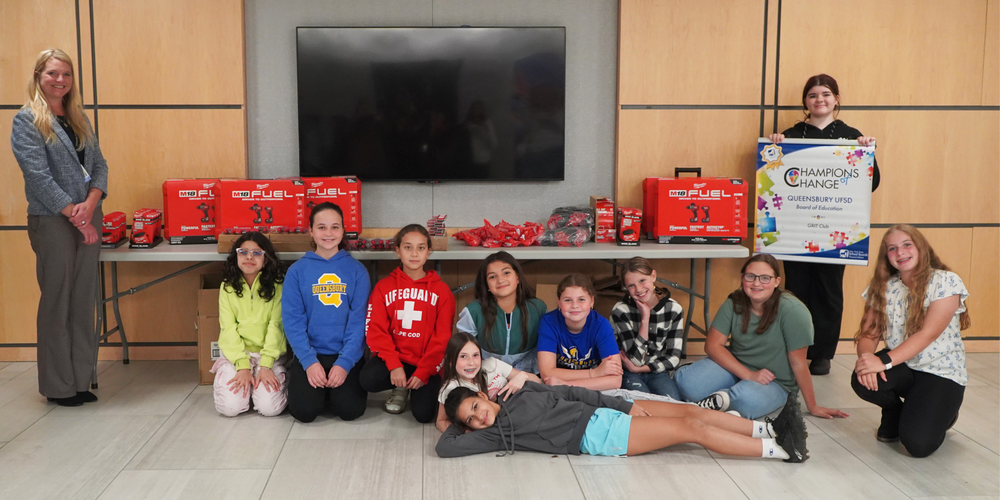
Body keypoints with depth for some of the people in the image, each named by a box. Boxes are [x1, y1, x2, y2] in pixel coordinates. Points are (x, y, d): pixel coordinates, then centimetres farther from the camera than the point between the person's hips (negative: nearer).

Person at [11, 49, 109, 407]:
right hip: (52, 221, -6)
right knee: (57, 302, 1)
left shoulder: (79, 119, 15)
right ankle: (58, 386, 11)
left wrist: (91, 203, -8)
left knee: (84, 300, 8)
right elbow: (39, 176, -11)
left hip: (88, 217, 6)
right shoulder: (27, 121, -3)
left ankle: (81, 379, 17)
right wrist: (75, 216, -13)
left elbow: (99, 164, 10)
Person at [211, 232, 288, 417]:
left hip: (269, 354, -1)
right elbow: (228, 328, -3)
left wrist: (266, 366, -17)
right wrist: (242, 367, -15)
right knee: (230, 406, -20)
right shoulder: (228, 287, 3)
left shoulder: (276, 287, -2)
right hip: (236, 354, 2)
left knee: (269, 407, -21)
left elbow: (275, 326, -7)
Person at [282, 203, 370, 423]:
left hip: (346, 355, 0)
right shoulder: (297, 271, 0)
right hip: (309, 354, 0)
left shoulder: (356, 270, 0)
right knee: (304, 410, -16)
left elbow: (358, 320, -4)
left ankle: (337, 386, 17)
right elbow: (293, 321, -3)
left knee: (350, 410, -16)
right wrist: (309, 362, -13)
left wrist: (344, 363, -14)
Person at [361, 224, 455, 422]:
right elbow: (376, 331, -6)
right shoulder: (384, 287, 2)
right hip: (394, 358, 1)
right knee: (368, 379, -28)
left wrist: (423, 372, -14)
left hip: (426, 363, -1)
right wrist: (394, 366, -19)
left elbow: (442, 337, -5)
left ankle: (419, 388, 18)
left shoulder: (441, 290, 0)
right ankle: (400, 388, 7)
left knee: (423, 414, -18)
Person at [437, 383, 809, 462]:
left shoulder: (521, 393, 10)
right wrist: (458, 424, 7)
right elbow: (445, 447, -12)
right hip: (595, 438, -6)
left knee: (691, 411, -8)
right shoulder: (494, 434, -4)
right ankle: (780, 450, -9)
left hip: (601, 412, 6)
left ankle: (769, 429, 0)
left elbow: (569, 392, 12)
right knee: (691, 430, -13)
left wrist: (624, 405, 7)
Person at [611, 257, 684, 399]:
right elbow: (636, 359, -17)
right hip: (629, 374, -2)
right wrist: (644, 319, -23)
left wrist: (638, 368, -11)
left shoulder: (673, 309, -4)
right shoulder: (621, 311, -12)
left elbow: (673, 358, -3)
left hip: (657, 371, 2)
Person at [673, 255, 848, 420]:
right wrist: (749, 374, -22)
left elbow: (798, 364, -16)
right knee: (685, 381, -24)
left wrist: (813, 407, -9)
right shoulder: (734, 303, -9)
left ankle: (719, 400, -9)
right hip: (735, 366, 3)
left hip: (774, 383, -3)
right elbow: (713, 345, -11)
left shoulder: (792, 310, -21)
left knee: (748, 399, -38)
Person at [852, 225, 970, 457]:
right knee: (862, 380, -31)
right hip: (901, 367, 4)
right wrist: (866, 356, -29)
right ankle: (895, 413, 6)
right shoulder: (883, 287, 2)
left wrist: (884, 361, -33)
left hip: (942, 372, -3)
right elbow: (869, 333, -4)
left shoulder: (946, 281, -12)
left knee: (918, 444, -22)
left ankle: (941, 413, 16)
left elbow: (927, 334, -22)